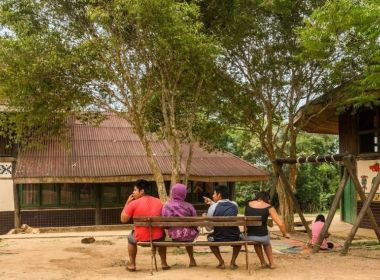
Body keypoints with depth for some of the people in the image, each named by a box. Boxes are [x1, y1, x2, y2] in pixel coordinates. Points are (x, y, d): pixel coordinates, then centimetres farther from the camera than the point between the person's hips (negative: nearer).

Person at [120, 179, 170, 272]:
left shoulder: (133, 203, -11)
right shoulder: (158, 202, 1)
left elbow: (123, 219, -1)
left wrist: (127, 202, 5)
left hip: (141, 238, -2)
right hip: (157, 237, 2)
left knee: (131, 238, 33)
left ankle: (132, 264, 30)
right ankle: (164, 263, 35)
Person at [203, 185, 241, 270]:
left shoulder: (212, 207, -13)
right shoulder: (234, 205, -3)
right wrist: (212, 203, 23)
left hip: (218, 238, -2)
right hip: (234, 238, 2)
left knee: (210, 237, 34)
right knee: (239, 237, 38)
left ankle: (221, 262, 25)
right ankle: (233, 262, 26)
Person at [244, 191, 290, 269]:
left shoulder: (248, 204, 7)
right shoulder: (269, 207, -2)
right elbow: (280, 224, -6)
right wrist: (285, 234, 12)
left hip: (248, 237, 2)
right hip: (262, 236, -2)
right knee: (266, 243, 38)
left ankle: (263, 263, 42)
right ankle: (271, 263, 39)